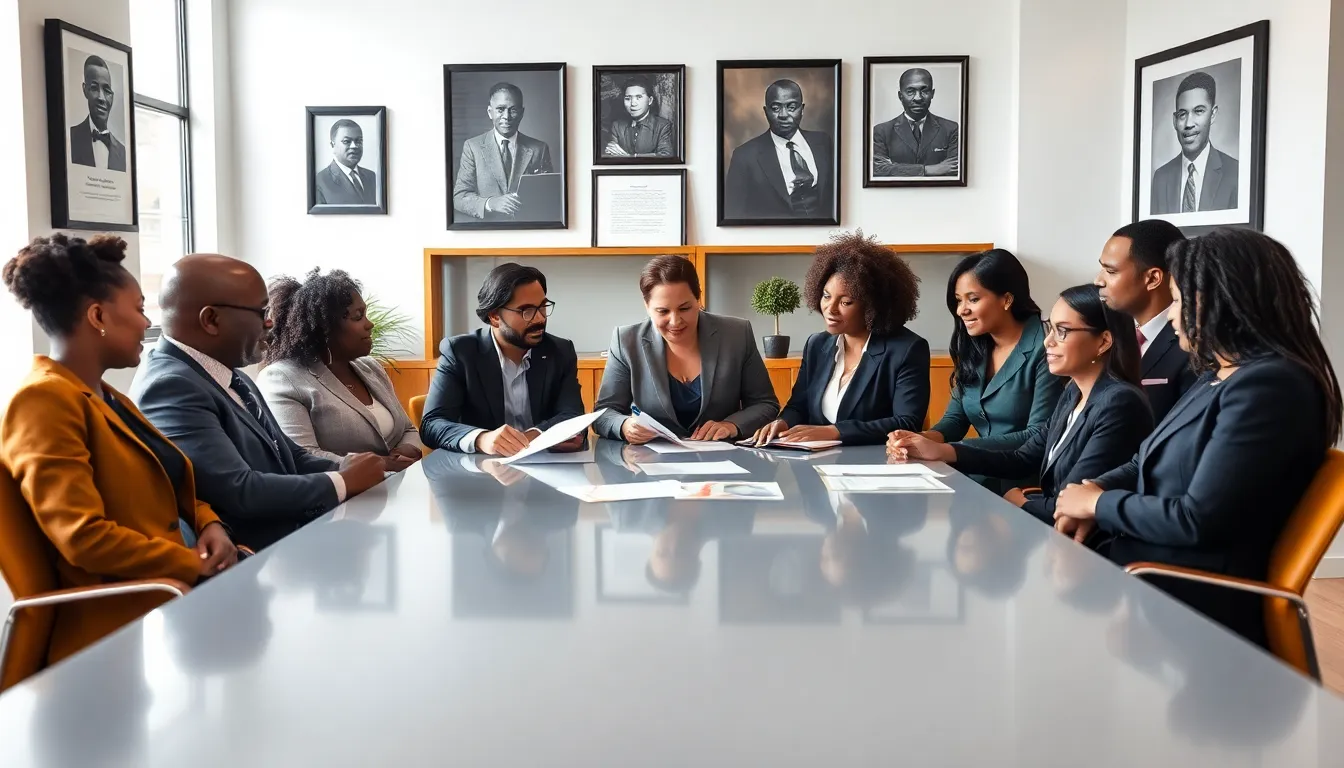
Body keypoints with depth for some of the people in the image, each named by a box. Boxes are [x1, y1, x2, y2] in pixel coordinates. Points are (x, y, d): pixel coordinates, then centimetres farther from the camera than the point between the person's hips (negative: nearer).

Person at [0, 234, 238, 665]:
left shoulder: (111, 400, 19)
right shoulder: (44, 399, -11)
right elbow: (83, 536, -20)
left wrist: (209, 526, 1)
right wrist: (197, 565, -15)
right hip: (130, 622, -9)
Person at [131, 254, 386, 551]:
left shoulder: (229, 375, 12)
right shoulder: (170, 388, -17)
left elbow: (289, 458, 16)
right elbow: (240, 493, -25)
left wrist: (345, 470, -4)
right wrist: (343, 482, -13)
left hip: (298, 538, 9)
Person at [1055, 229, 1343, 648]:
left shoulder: (1269, 386, -18)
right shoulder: (1219, 376, 13)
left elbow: (1198, 520, -22)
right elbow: (1148, 464, 18)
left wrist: (1100, 504, -9)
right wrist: (1094, 489, -2)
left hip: (1196, 604, -8)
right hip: (1145, 573, 9)